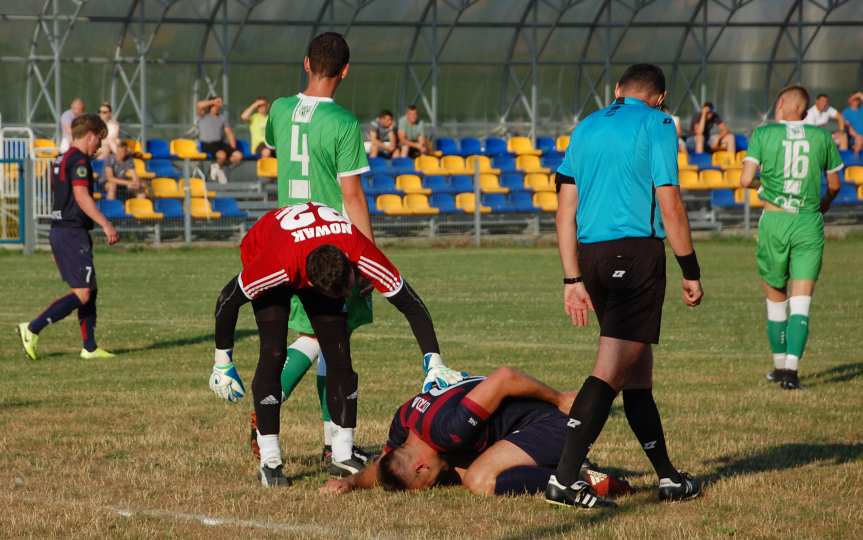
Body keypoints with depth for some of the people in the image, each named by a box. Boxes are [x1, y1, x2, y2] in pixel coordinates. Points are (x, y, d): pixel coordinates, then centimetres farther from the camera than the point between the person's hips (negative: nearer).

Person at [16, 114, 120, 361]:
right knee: (82, 294, -10)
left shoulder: (61, 160, 18)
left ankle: (90, 347, 13)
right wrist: (106, 225, -23)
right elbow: (81, 197, -22)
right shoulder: (79, 161, -13)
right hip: (73, 232, -10)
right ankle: (32, 330, -15)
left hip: (58, 230, 10)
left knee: (89, 291, 13)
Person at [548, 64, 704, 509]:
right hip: (637, 250, -7)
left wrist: (573, 280, 15)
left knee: (638, 369, 15)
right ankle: (564, 479, -19)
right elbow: (669, 204, -7)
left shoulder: (586, 128, 17)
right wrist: (691, 272, -1)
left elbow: (566, 209, 14)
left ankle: (667, 477, 21)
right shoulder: (656, 125, -1)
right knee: (612, 370, -10)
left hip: (589, 253, 7)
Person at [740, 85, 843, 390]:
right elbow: (834, 185, 17)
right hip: (809, 223, 0)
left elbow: (746, 180, -7)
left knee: (776, 298, 14)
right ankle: (791, 369, -15)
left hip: (774, 221, 0)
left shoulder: (764, 134, 0)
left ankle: (780, 365, 22)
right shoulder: (822, 137, 5)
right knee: (801, 302, -2)